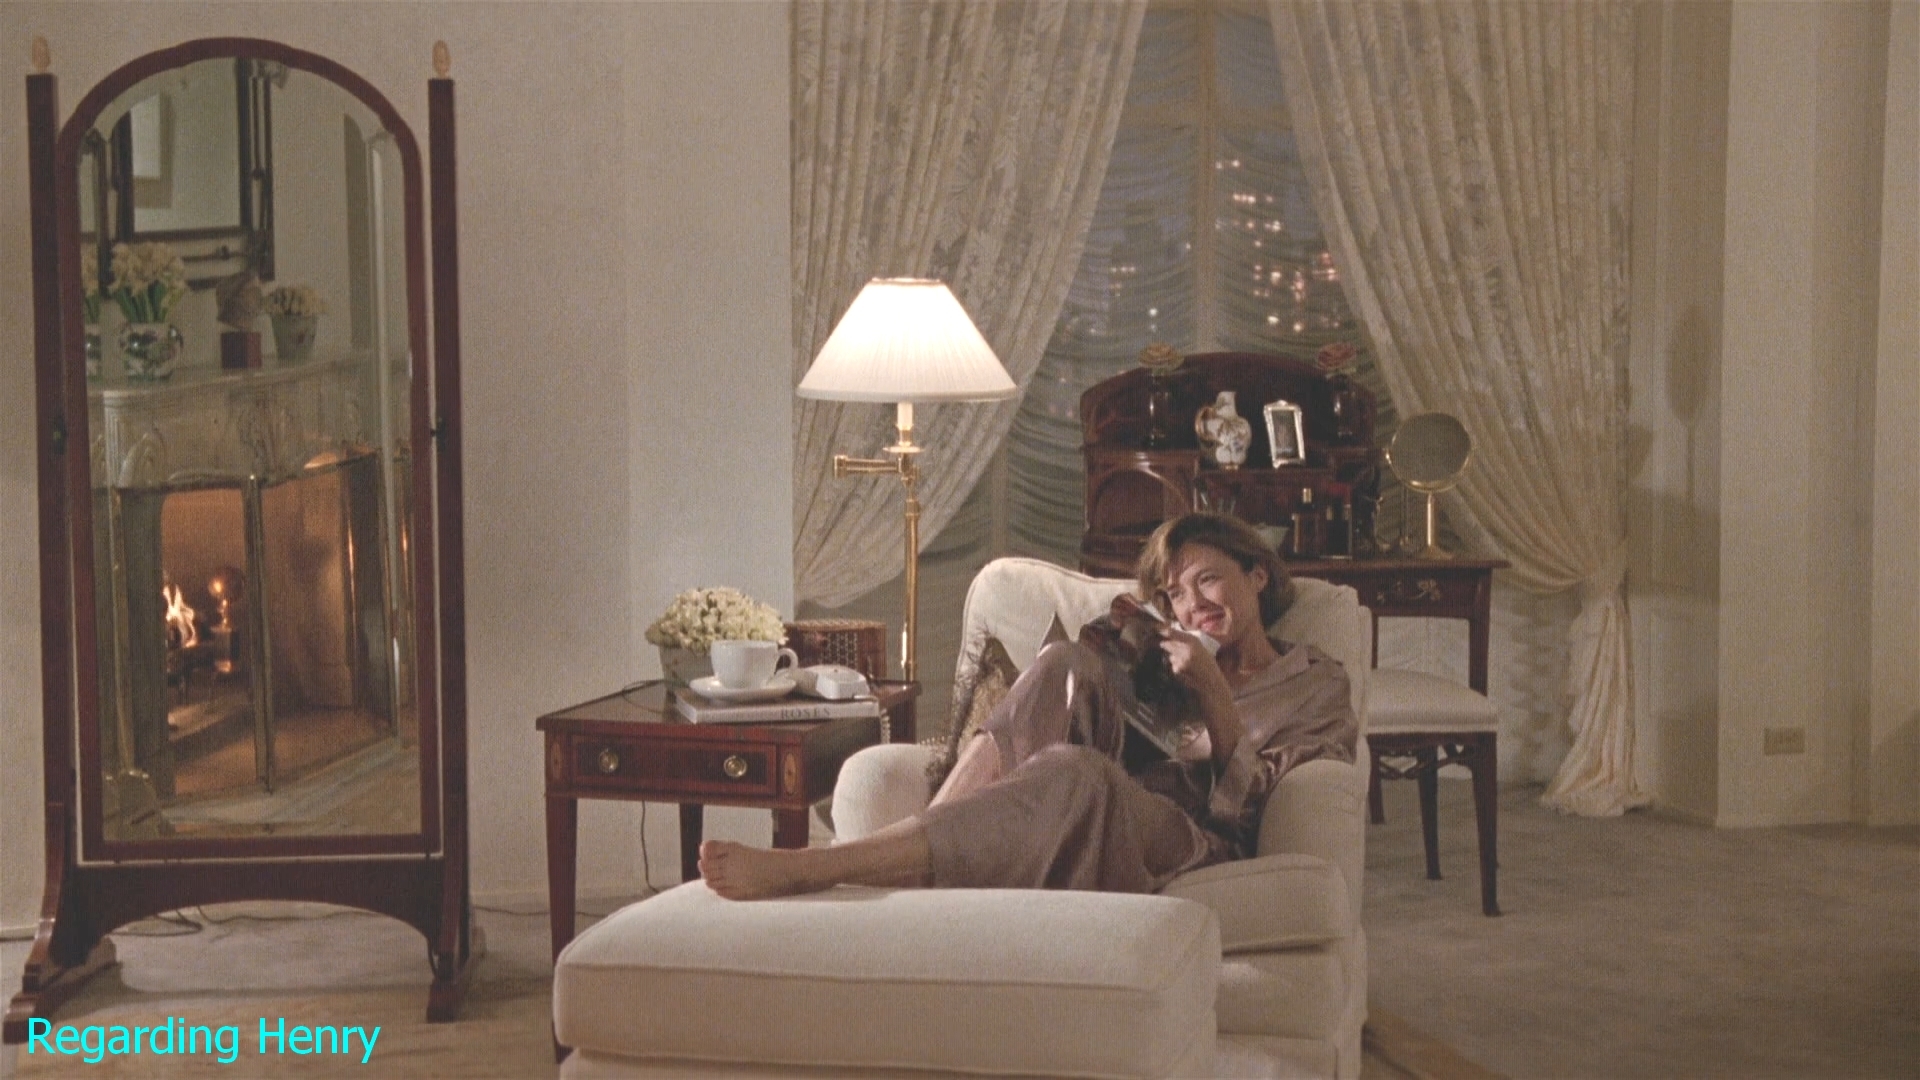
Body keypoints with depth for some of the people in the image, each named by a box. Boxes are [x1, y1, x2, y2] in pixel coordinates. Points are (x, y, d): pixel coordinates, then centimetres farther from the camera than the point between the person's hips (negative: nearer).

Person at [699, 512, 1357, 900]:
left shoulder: (1319, 688, 19)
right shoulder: (1173, 660, 33)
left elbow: (1253, 807, 3)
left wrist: (1215, 698, -6)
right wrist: (1120, 651, 7)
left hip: (1193, 837, -5)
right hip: (1105, 808, 5)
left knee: (1073, 774, -38)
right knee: (1067, 665, -20)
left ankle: (800, 872, -48)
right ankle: (933, 830, -37)